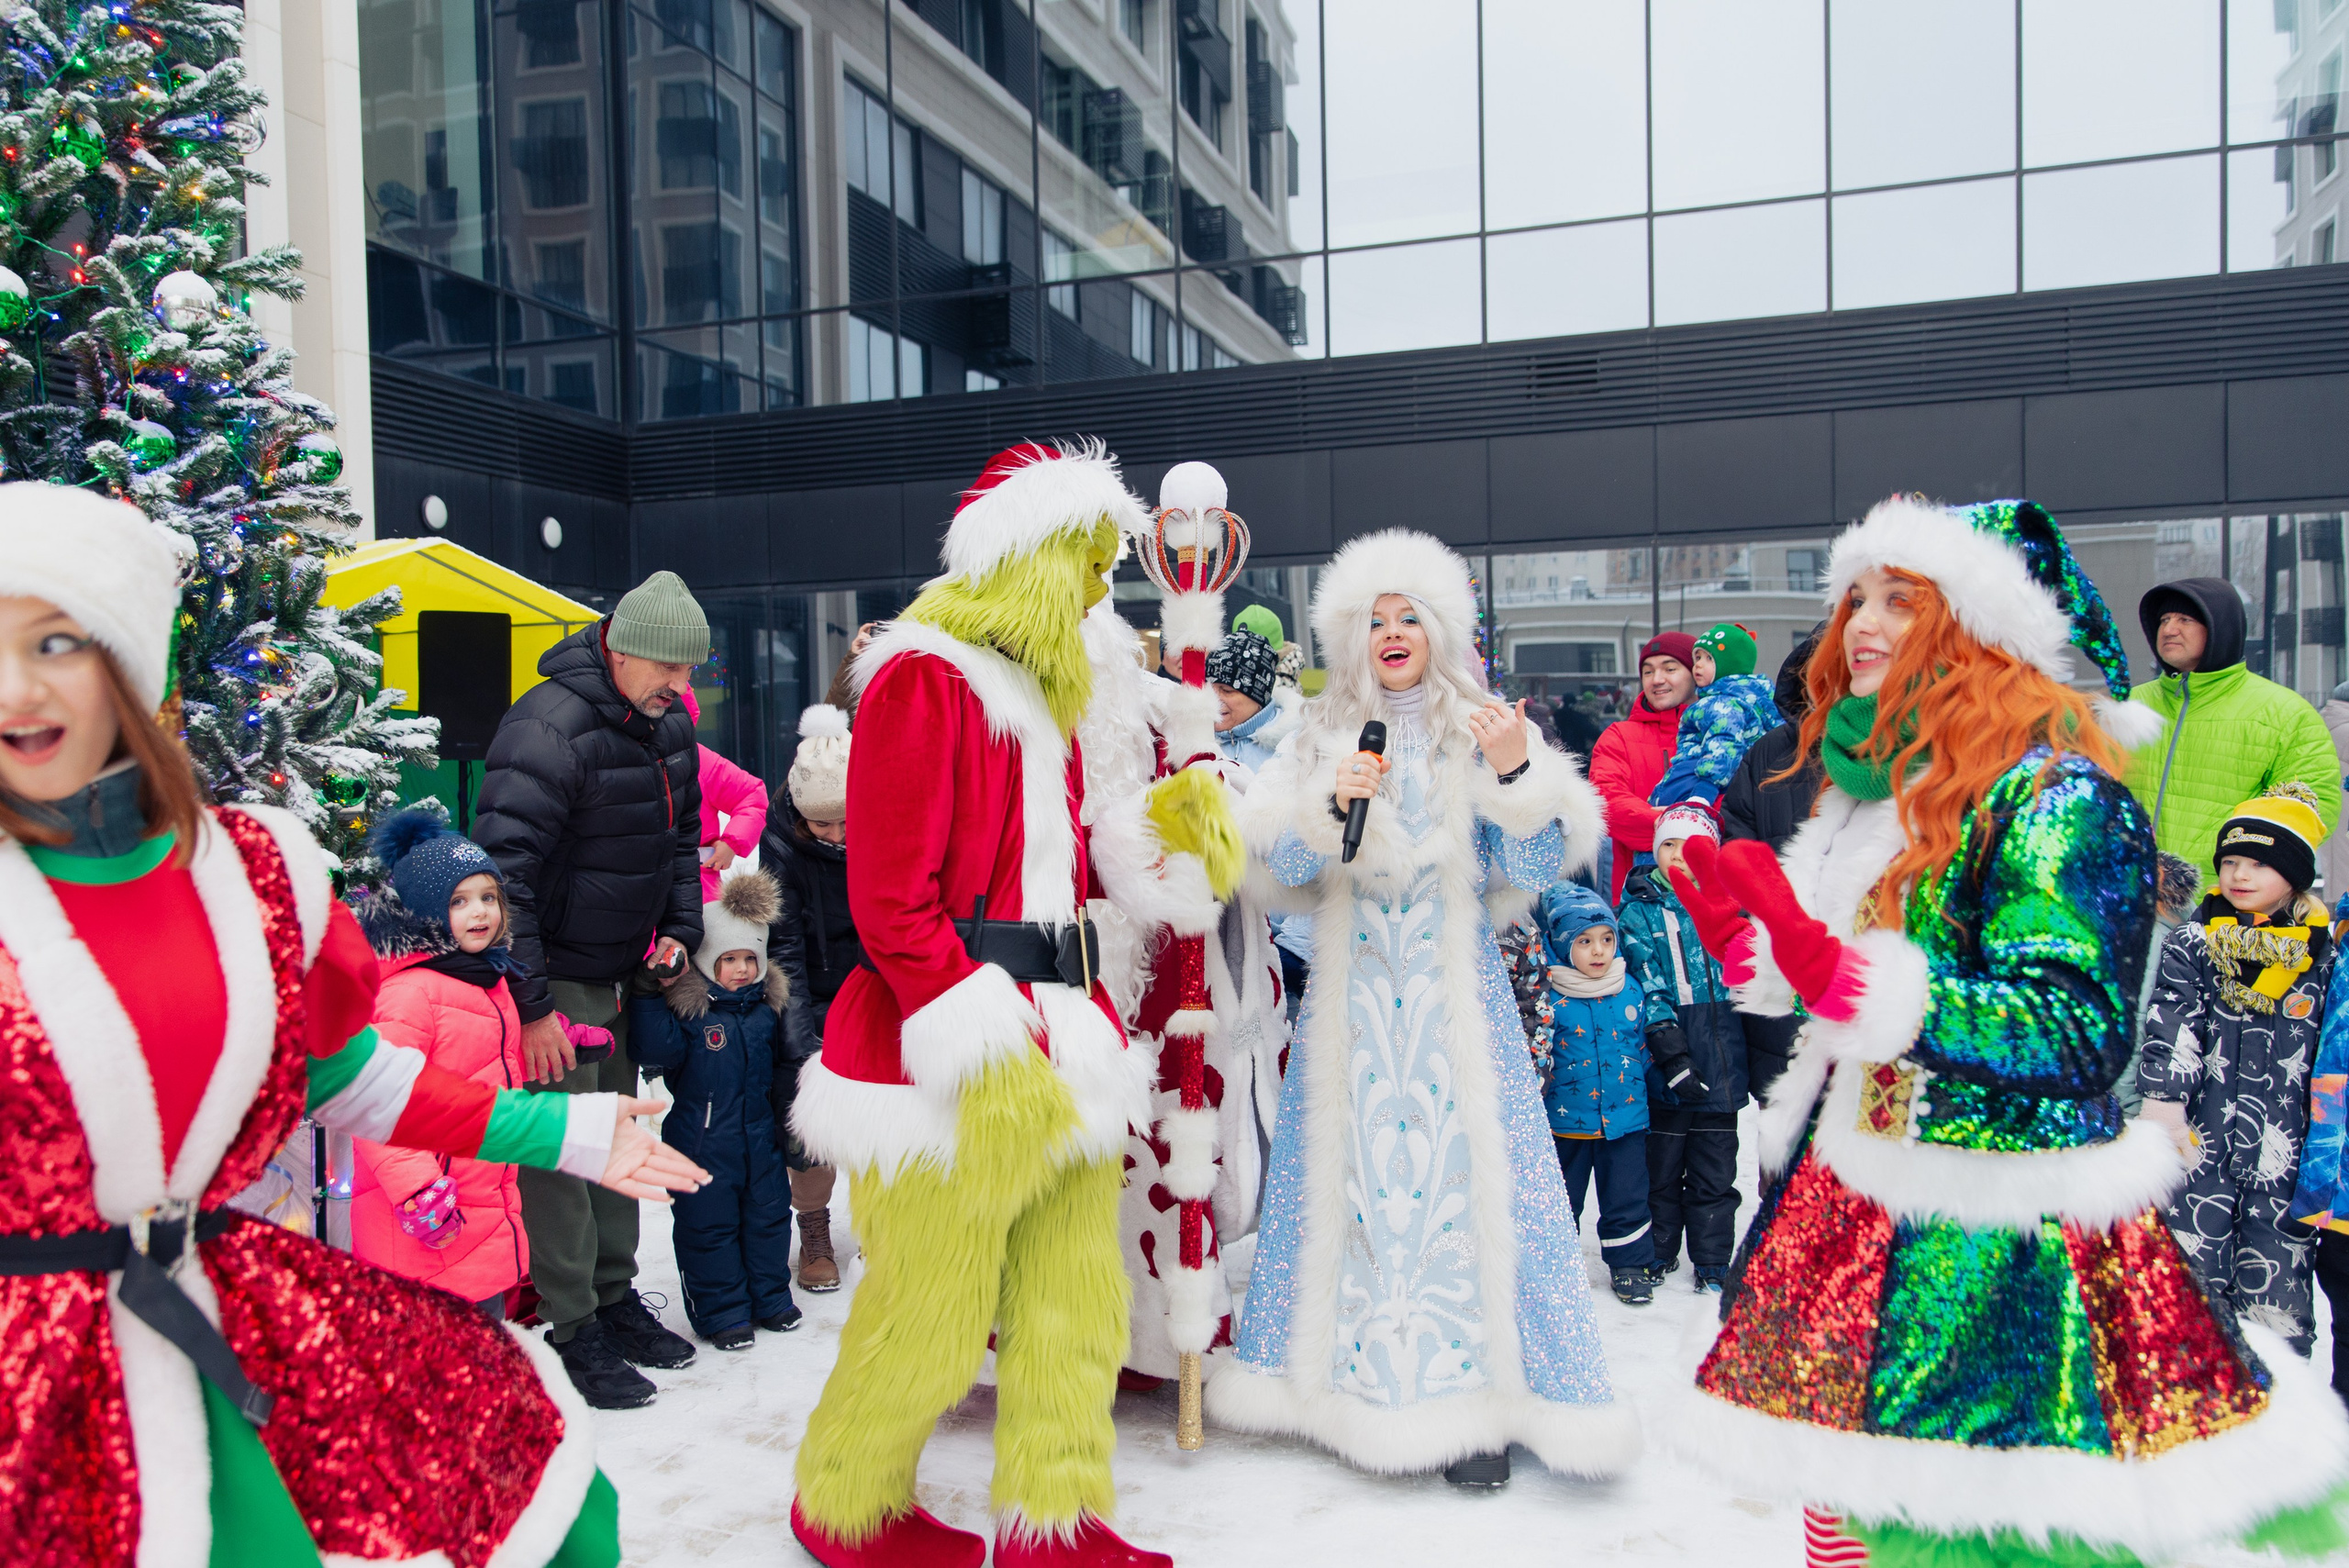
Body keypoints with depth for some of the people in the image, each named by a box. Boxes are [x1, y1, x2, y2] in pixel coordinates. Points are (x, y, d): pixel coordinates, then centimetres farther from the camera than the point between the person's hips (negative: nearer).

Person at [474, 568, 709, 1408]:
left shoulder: (669, 726, 4)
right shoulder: (549, 730, -23)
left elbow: (680, 835, 18)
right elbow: (502, 874, -24)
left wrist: (680, 929, 6)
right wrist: (531, 1005, -23)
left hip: (619, 973, 8)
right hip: (553, 980, -8)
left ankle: (617, 1296, 28)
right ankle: (574, 1326, 8)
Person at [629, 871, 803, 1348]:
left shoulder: (767, 1005, 4)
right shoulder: (687, 1007, -12)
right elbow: (656, 1051, -27)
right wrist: (647, 995, -31)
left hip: (760, 1137, 5)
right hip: (704, 1143, -5)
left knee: (769, 1216, 14)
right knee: (710, 1224, 4)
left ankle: (771, 1298, 30)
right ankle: (721, 1311, 18)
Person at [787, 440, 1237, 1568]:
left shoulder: (1035, 688, 17)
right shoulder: (925, 679, -11)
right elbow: (891, 900, -17)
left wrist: (1155, 834, 10)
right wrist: (982, 1048, -22)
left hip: (1052, 1040, 9)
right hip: (957, 1059, -9)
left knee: (1076, 1296, 13)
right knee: (932, 1313, 3)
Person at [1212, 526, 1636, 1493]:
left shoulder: (1483, 734, 5)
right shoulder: (1322, 738, 9)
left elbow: (1534, 871, -2)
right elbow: (1284, 865, 1)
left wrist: (1517, 776, -17)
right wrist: (1335, 804, -15)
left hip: (1454, 988, -1)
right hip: (1352, 994, 2)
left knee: (1463, 1170, -6)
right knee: (1350, 1172, 2)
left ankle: (1474, 1405, 5)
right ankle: (1350, 1378, 18)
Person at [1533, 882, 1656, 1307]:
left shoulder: (1630, 990, 1)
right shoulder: (1548, 997, -12)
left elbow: (1642, 1045, 13)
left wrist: (1638, 1088, 12)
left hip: (1625, 1117, 2)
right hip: (1567, 1120, -2)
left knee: (1627, 1197, 10)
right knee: (1561, 1200, 13)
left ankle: (1630, 1264, 28)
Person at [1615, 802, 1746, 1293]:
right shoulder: (1640, 910, -1)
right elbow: (1646, 987, -7)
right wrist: (1672, 1053, -16)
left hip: (1720, 1061, 2)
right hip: (1664, 1065, -2)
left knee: (1714, 1171, 8)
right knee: (1660, 1165, 10)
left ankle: (1713, 1265, 21)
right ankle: (1657, 1254, 27)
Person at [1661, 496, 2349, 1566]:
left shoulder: (2054, 796, -12)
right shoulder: (1868, 785, 12)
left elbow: (2074, 1029, -23)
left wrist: (1840, 975, -33)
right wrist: (1743, 942, 2)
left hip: (1991, 1244, -7)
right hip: (1849, 1214, 7)